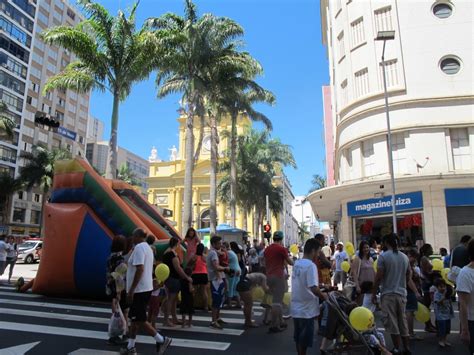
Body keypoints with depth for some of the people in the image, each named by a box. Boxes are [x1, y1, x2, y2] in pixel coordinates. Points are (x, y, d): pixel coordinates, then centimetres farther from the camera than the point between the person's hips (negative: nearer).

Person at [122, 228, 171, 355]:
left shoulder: (139, 248, -16)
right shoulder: (147, 247, 14)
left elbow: (140, 269, -25)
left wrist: (131, 290, -22)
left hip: (139, 290, -10)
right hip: (145, 288, 10)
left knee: (139, 320, -3)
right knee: (135, 318, 15)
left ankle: (161, 340, 0)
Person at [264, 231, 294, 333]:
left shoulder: (267, 249, 10)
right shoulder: (281, 249, -10)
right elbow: (291, 262, -2)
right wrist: (290, 259, 19)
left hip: (269, 276, 7)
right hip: (278, 276, -7)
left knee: (278, 300, 18)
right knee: (277, 301, -3)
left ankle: (280, 322, 24)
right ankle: (273, 326, -2)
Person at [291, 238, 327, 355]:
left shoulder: (297, 263, 6)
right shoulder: (311, 265, -21)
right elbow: (313, 288, -27)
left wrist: (320, 288, 18)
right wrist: (324, 296, -10)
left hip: (296, 307, 8)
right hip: (306, 309, -8)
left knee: (298, 337, 19)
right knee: (304, 339, 6)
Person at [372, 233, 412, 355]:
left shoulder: (383, 256, -10)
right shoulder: (404, 257, 6)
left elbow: (378, 277, -12)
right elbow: (409, 276, 13)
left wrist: (374, 294, -4)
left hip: (388, 293, -5)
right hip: (402, 293, 5)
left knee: (392, 322, 2)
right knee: (402, 321, 15)